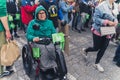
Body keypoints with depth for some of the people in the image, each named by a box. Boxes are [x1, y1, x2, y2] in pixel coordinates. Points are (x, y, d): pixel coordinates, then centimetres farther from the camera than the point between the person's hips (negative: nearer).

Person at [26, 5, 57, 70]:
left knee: (51, 48, -33)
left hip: (48, 42, 2)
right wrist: (33, 38, -27)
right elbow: (29, 35, -3)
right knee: (43, 48, -35)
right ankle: (47, 66, -26)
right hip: (37, 42, -2)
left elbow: (54, 33, 16)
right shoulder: (32, 23, 5)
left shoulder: (49, 22, 16)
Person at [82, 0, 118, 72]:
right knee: (96, 48, 7)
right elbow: (96, 19, -20)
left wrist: (115, 21, -8)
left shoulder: (115, 6, 2)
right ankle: (85, 50, 40)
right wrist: (107, 22, -28)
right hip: (98, 31, -6)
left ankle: (97, 63, 31)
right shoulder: (101, 6, -21)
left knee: (103, 49, 11)